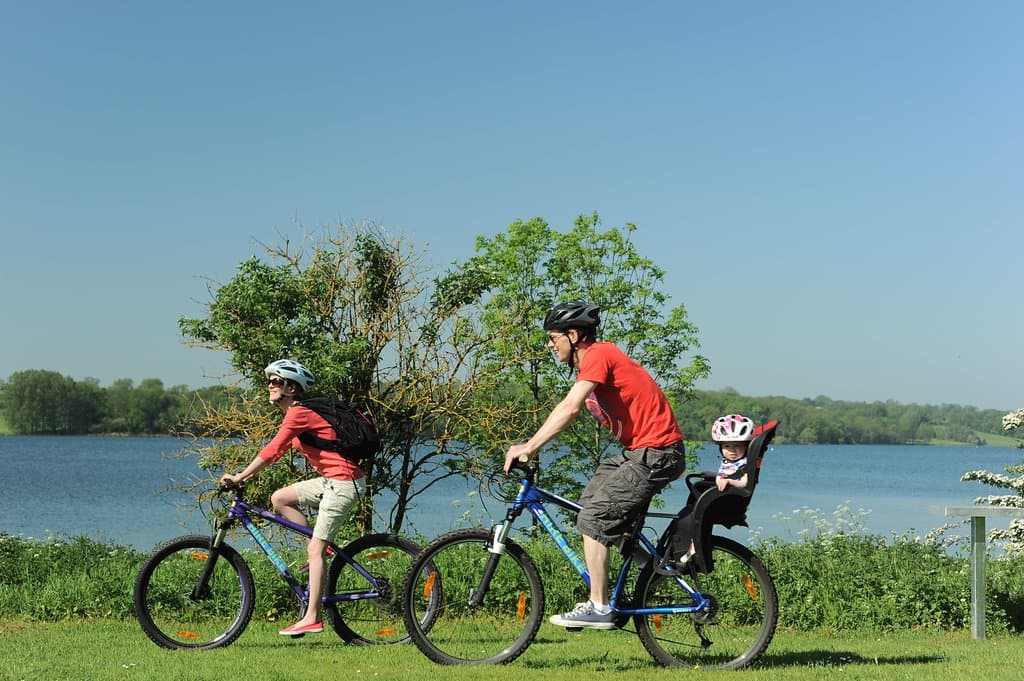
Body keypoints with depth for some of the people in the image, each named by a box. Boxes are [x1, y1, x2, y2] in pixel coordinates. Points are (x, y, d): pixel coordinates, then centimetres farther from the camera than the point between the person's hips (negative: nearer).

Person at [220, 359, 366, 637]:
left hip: (343, 482, -10)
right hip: (331, 480, 10)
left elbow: (272, 450, -20)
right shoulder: (296, 413, 16)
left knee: (314, 549, -8)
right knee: (279, 498, 11)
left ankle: (312, 618, -5)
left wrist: (239, 477, -16)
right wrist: (244, 475, 12)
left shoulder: (300, 413, -14)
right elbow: (278, 452, 19)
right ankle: (321, 546, 13)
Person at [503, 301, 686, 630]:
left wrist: (529, 447, -28)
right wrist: (528, 446, 5)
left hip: (657, 453, -10)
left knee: (594, 518, -12)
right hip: (638, 450, 10)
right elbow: (567, 409, 15)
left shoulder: (598, 355, -16)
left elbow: (570, 407, -27)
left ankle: (599, 608, -7)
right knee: (590, 503, 16)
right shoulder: (588, 362, 16)